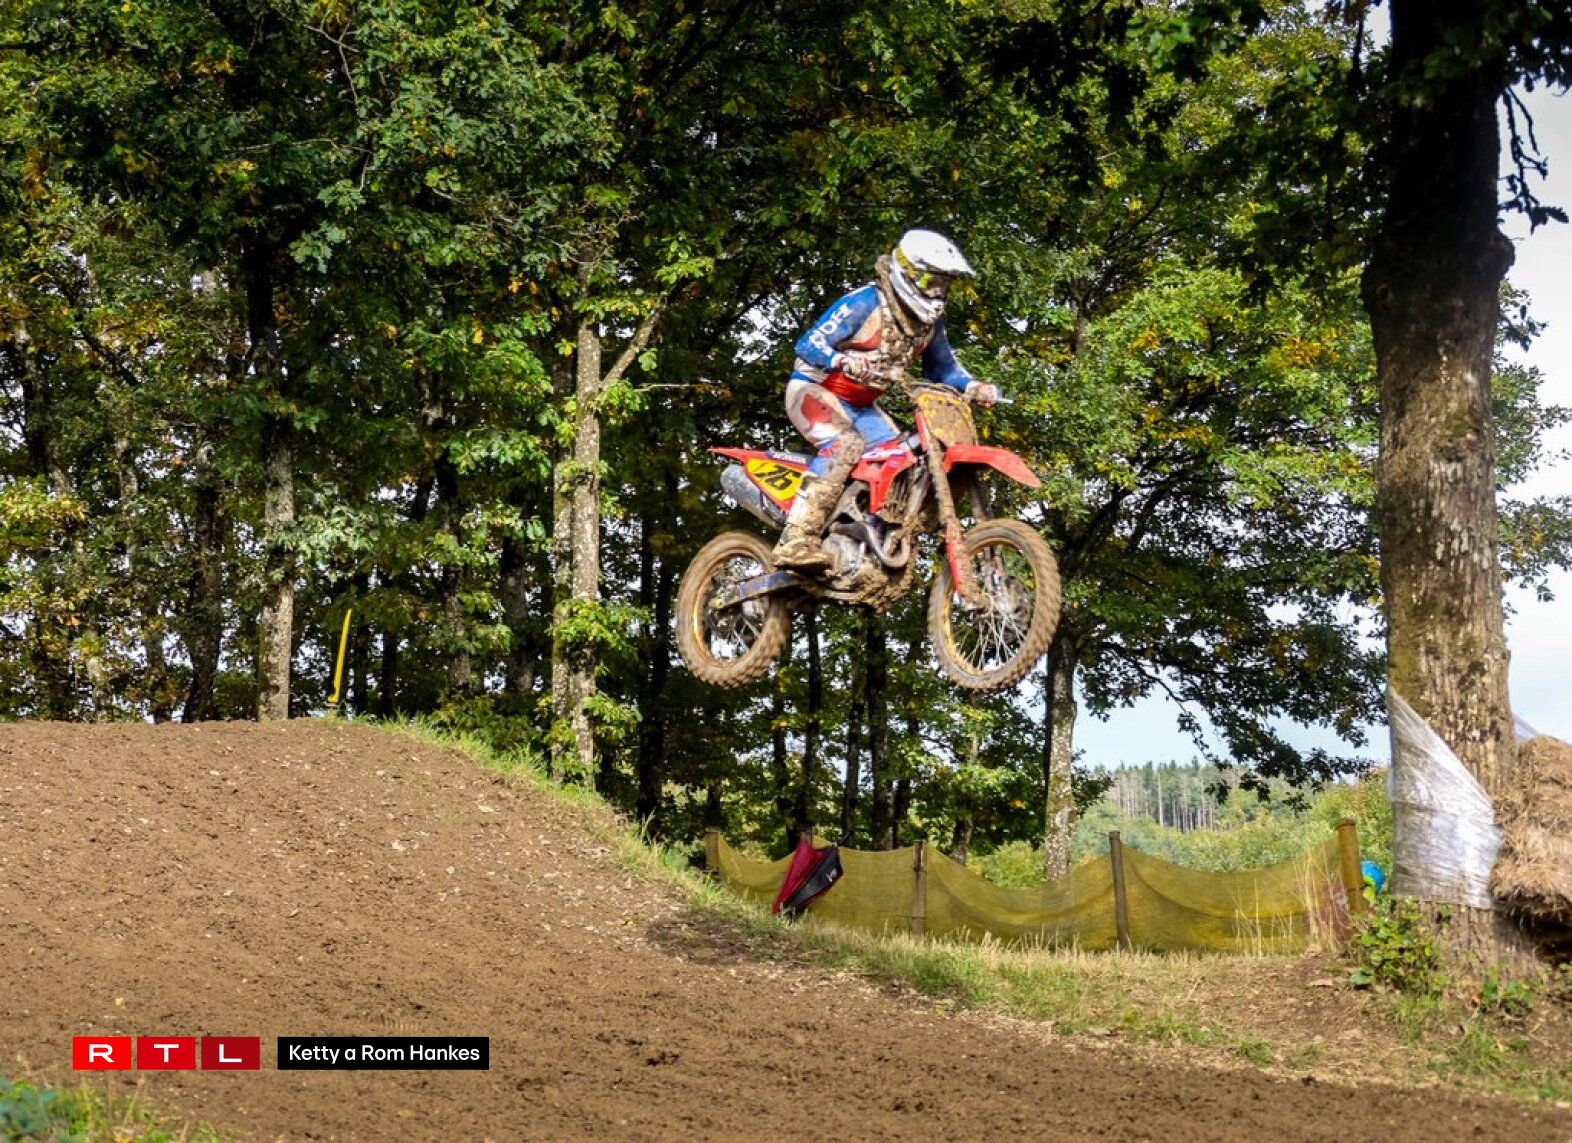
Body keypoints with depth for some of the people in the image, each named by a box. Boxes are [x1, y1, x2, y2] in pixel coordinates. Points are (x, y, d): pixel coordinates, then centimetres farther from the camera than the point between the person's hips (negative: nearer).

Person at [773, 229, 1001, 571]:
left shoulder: (930, 320, 3)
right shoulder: (865, 304, -20)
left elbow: (943, 367, 13)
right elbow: (808, 345, -24)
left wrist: (973, 387, -8)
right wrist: (848, 362, -43)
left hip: (861, 406, 8)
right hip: (815, 391, -8)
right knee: (846, 444, -34)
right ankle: (795, 542, -44)